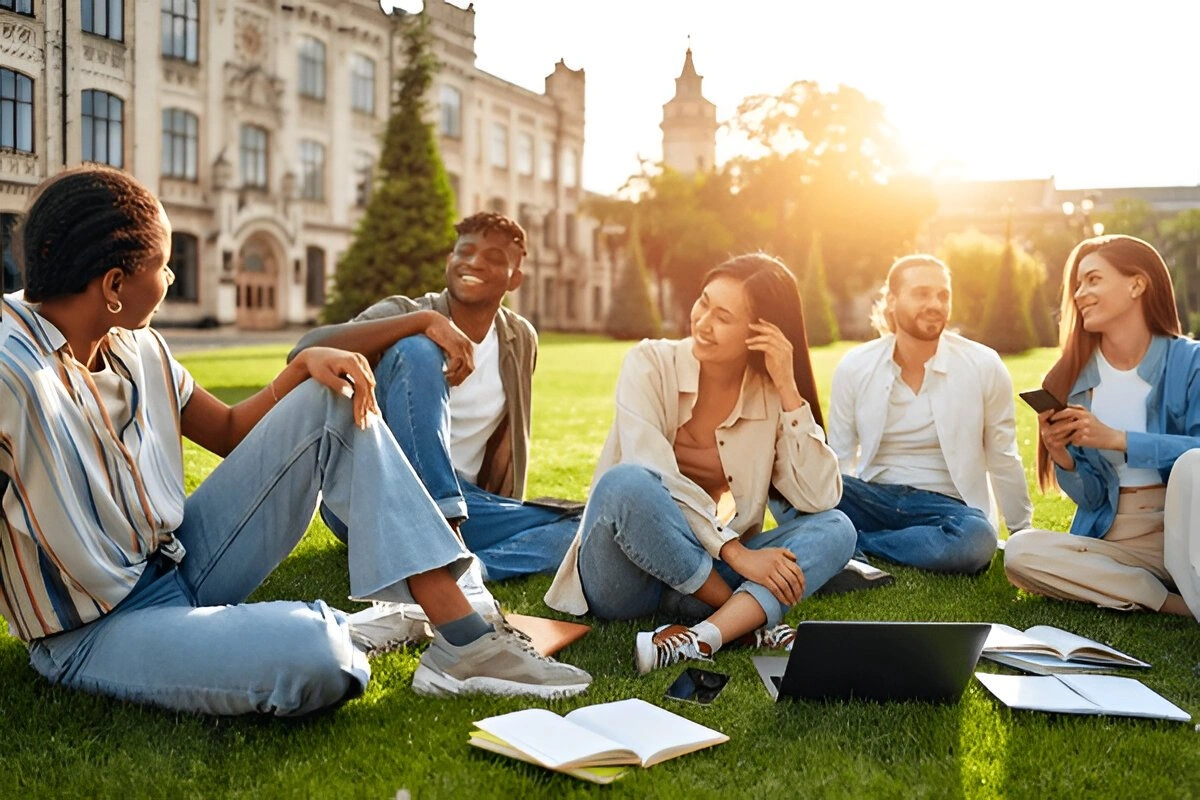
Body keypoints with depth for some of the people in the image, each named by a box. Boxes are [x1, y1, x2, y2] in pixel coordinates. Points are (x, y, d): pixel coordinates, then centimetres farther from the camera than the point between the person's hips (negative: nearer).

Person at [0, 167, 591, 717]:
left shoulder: (137, 348, 4)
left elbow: (229, 431, 14)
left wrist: (305, 364, -2)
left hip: (183, 566, 9)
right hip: (93, 633, -9)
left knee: (334, 402, -2)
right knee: (309, 655, -41)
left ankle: (464, 644, -8)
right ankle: (340, 628, 1)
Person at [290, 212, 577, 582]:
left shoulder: (521, 340, 9)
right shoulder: (404, 313, -4)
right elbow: (304, 352, -21)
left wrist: (498, 518, 4)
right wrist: (424, 320, -29)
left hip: (456, 500, 4)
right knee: (415, 349, -27)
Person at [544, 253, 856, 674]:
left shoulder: (773, 395, 1)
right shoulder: (651, 363, -8)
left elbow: (819, 500, -12)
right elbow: (653, 477, -21)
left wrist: (788, 388, -14)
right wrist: (736, 553, -26)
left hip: (705, 578, 4)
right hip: (625, 580, -3)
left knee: (835, 529, -16)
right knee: (628, 483, -34)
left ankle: (702, 638, -35)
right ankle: (748, 619, -21)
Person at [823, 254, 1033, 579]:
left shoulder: (984, 367, -3)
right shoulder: (853, 367, 0)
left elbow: (1003, 459, 6)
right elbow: (839, 457, 8)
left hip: (944, 504, 0)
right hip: (872, 497, 1)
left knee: (977, 538, -38)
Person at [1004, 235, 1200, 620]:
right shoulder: (1070, 379, 4)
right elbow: (1090, 498, 5)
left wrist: (1116, 439, -24)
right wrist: (1060, 456, -15)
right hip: (1113, 541, 3)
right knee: (1021, 551, -25)